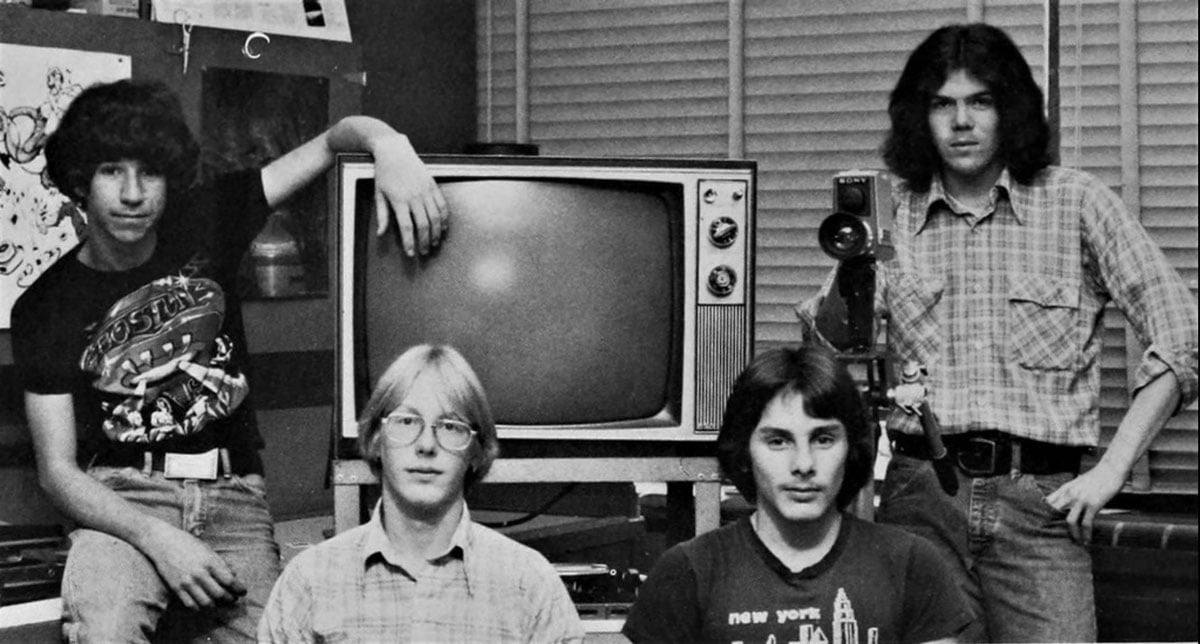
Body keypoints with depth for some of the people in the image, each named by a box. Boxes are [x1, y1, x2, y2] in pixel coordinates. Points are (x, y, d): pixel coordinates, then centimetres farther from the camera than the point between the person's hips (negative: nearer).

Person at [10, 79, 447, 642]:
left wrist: (387, 144, -22)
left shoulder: (203, 224, 4)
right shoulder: (44, 310, -1)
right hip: (123, 499, -3)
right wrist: (155, 536, -22)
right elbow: (57, 469, -5)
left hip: (233, 491, 3)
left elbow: (333, 140, 4)